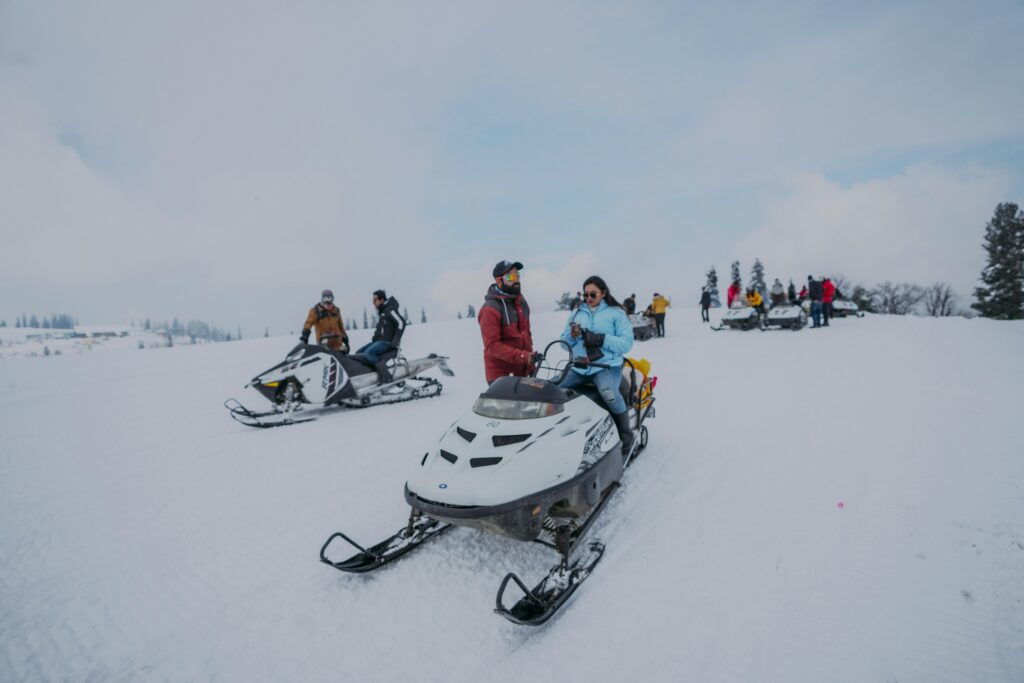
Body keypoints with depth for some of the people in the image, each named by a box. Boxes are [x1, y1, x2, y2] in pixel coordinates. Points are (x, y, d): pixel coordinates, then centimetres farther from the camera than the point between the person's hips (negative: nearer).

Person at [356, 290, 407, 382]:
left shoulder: (390, 310, -11)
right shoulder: (381, 311, 18)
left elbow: (401, 322, -21)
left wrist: (396, 340, -22)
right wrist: (375, 337, 17)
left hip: (387, 342, -10)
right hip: (378, 340, 10)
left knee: (367, 354, -29)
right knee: (358, 353, 4)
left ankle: (386, 376, -28)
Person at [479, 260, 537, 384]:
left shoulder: (521, 301, 8)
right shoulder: (491, 309, -16)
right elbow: (492, 345, -20)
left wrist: (530, 363, 13)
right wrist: (523, 356, -26)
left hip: (522, 370, 7)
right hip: (499, 373, -7)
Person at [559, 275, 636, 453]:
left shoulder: (616, 313, 4)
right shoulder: (576, 313, 17)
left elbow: (626, 343, -5)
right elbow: (565, 343, 17)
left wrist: (601, 339, -17)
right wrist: (572, 336, -7)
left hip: (607, 366, -4)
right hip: (578, 367, 5)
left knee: (609, 394, -35)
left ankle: (626, 438, -13)